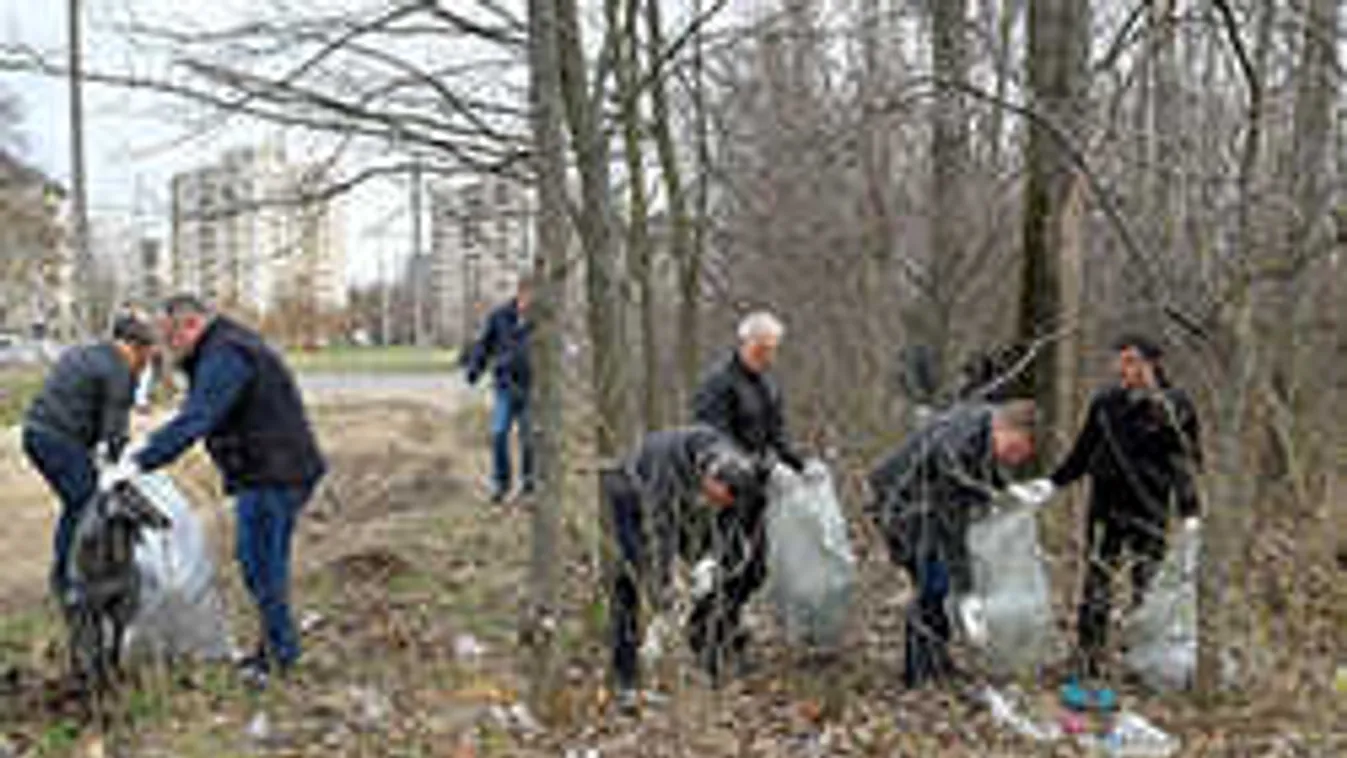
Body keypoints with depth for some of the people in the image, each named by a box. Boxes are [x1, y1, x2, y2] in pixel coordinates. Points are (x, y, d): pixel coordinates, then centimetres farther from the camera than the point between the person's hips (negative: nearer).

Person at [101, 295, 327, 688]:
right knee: (267, 561, 18)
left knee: (260, 563, -3)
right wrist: (146, 445, 13)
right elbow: (196, 412, 21)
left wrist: (139, 462, -33)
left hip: (271, 475, -11)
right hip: (280, 469, 11)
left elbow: (195, 421, -30)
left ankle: (281, 653, 8)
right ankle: (275, 647, 28)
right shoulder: (224, 349, 17)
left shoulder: (225, 356, -19)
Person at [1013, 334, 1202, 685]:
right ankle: (1087, 666, 8)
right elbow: (1083, 453, 13)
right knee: (1097, 585, 1)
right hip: (1107, 507, 2)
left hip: (1151, 511, -2)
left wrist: (1190, 513, -8)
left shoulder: (1175, 407, -2)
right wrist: (1053, 483, 5)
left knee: (1149, 590, 2)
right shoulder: (1106, 402, 4)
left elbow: (1187, 463, 1)